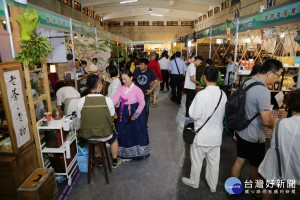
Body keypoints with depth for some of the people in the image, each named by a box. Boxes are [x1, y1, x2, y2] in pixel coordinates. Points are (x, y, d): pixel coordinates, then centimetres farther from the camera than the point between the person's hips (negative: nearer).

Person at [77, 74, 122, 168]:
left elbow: (80, 118, -2)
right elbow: (111, 116, -5)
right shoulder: (107, 100, -18)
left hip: (87, 135, 2)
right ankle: (115, 161, 47)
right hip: (105, 135, -2)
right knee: (114, 138, 32)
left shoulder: (81, 101, -14)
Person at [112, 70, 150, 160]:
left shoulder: (137, 89, -13)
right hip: (123, 114, 5)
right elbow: (115, 99, -7)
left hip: (134, 113, -5)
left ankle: (137, 152, 26)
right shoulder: (122, 89, 2)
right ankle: (125, 153, 31)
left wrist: (135, 115, -15)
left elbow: (142, 103, -13)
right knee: (124, 133, 12)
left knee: (135, 133, 5)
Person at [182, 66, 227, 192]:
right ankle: (213, 186, 40)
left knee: (197, 160, 16)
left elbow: (194, 115, -19)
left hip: (201, 135, -5)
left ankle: (194, 182, 38)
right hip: (216, 134, 5)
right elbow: (223, 114, 5)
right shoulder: (223, 94, -6)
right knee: (214, 161, 20)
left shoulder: (201, 94, -24)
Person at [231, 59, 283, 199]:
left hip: (242, 131, 7)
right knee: (255, 166, 16)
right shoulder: (263, 91, -27)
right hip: (254, 137, -7)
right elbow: (266, 121, -25)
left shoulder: (247, 83, 0)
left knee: (240, 160, 20)